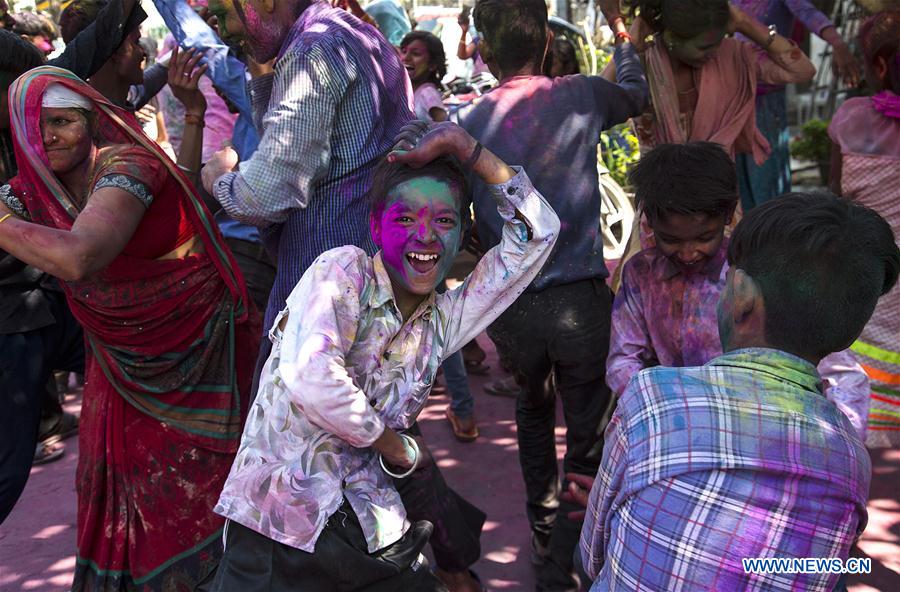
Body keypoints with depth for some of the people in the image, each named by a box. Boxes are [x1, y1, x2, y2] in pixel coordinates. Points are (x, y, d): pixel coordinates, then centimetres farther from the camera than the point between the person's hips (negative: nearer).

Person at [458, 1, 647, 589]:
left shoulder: (467, 125, -2)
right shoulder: (580, 96, -2)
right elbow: (637, 93, 20)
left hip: (509, 304, 3)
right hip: (580, 298, -2)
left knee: (534, 410, 28)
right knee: (587, 437, 9)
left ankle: (544, 530, 36)